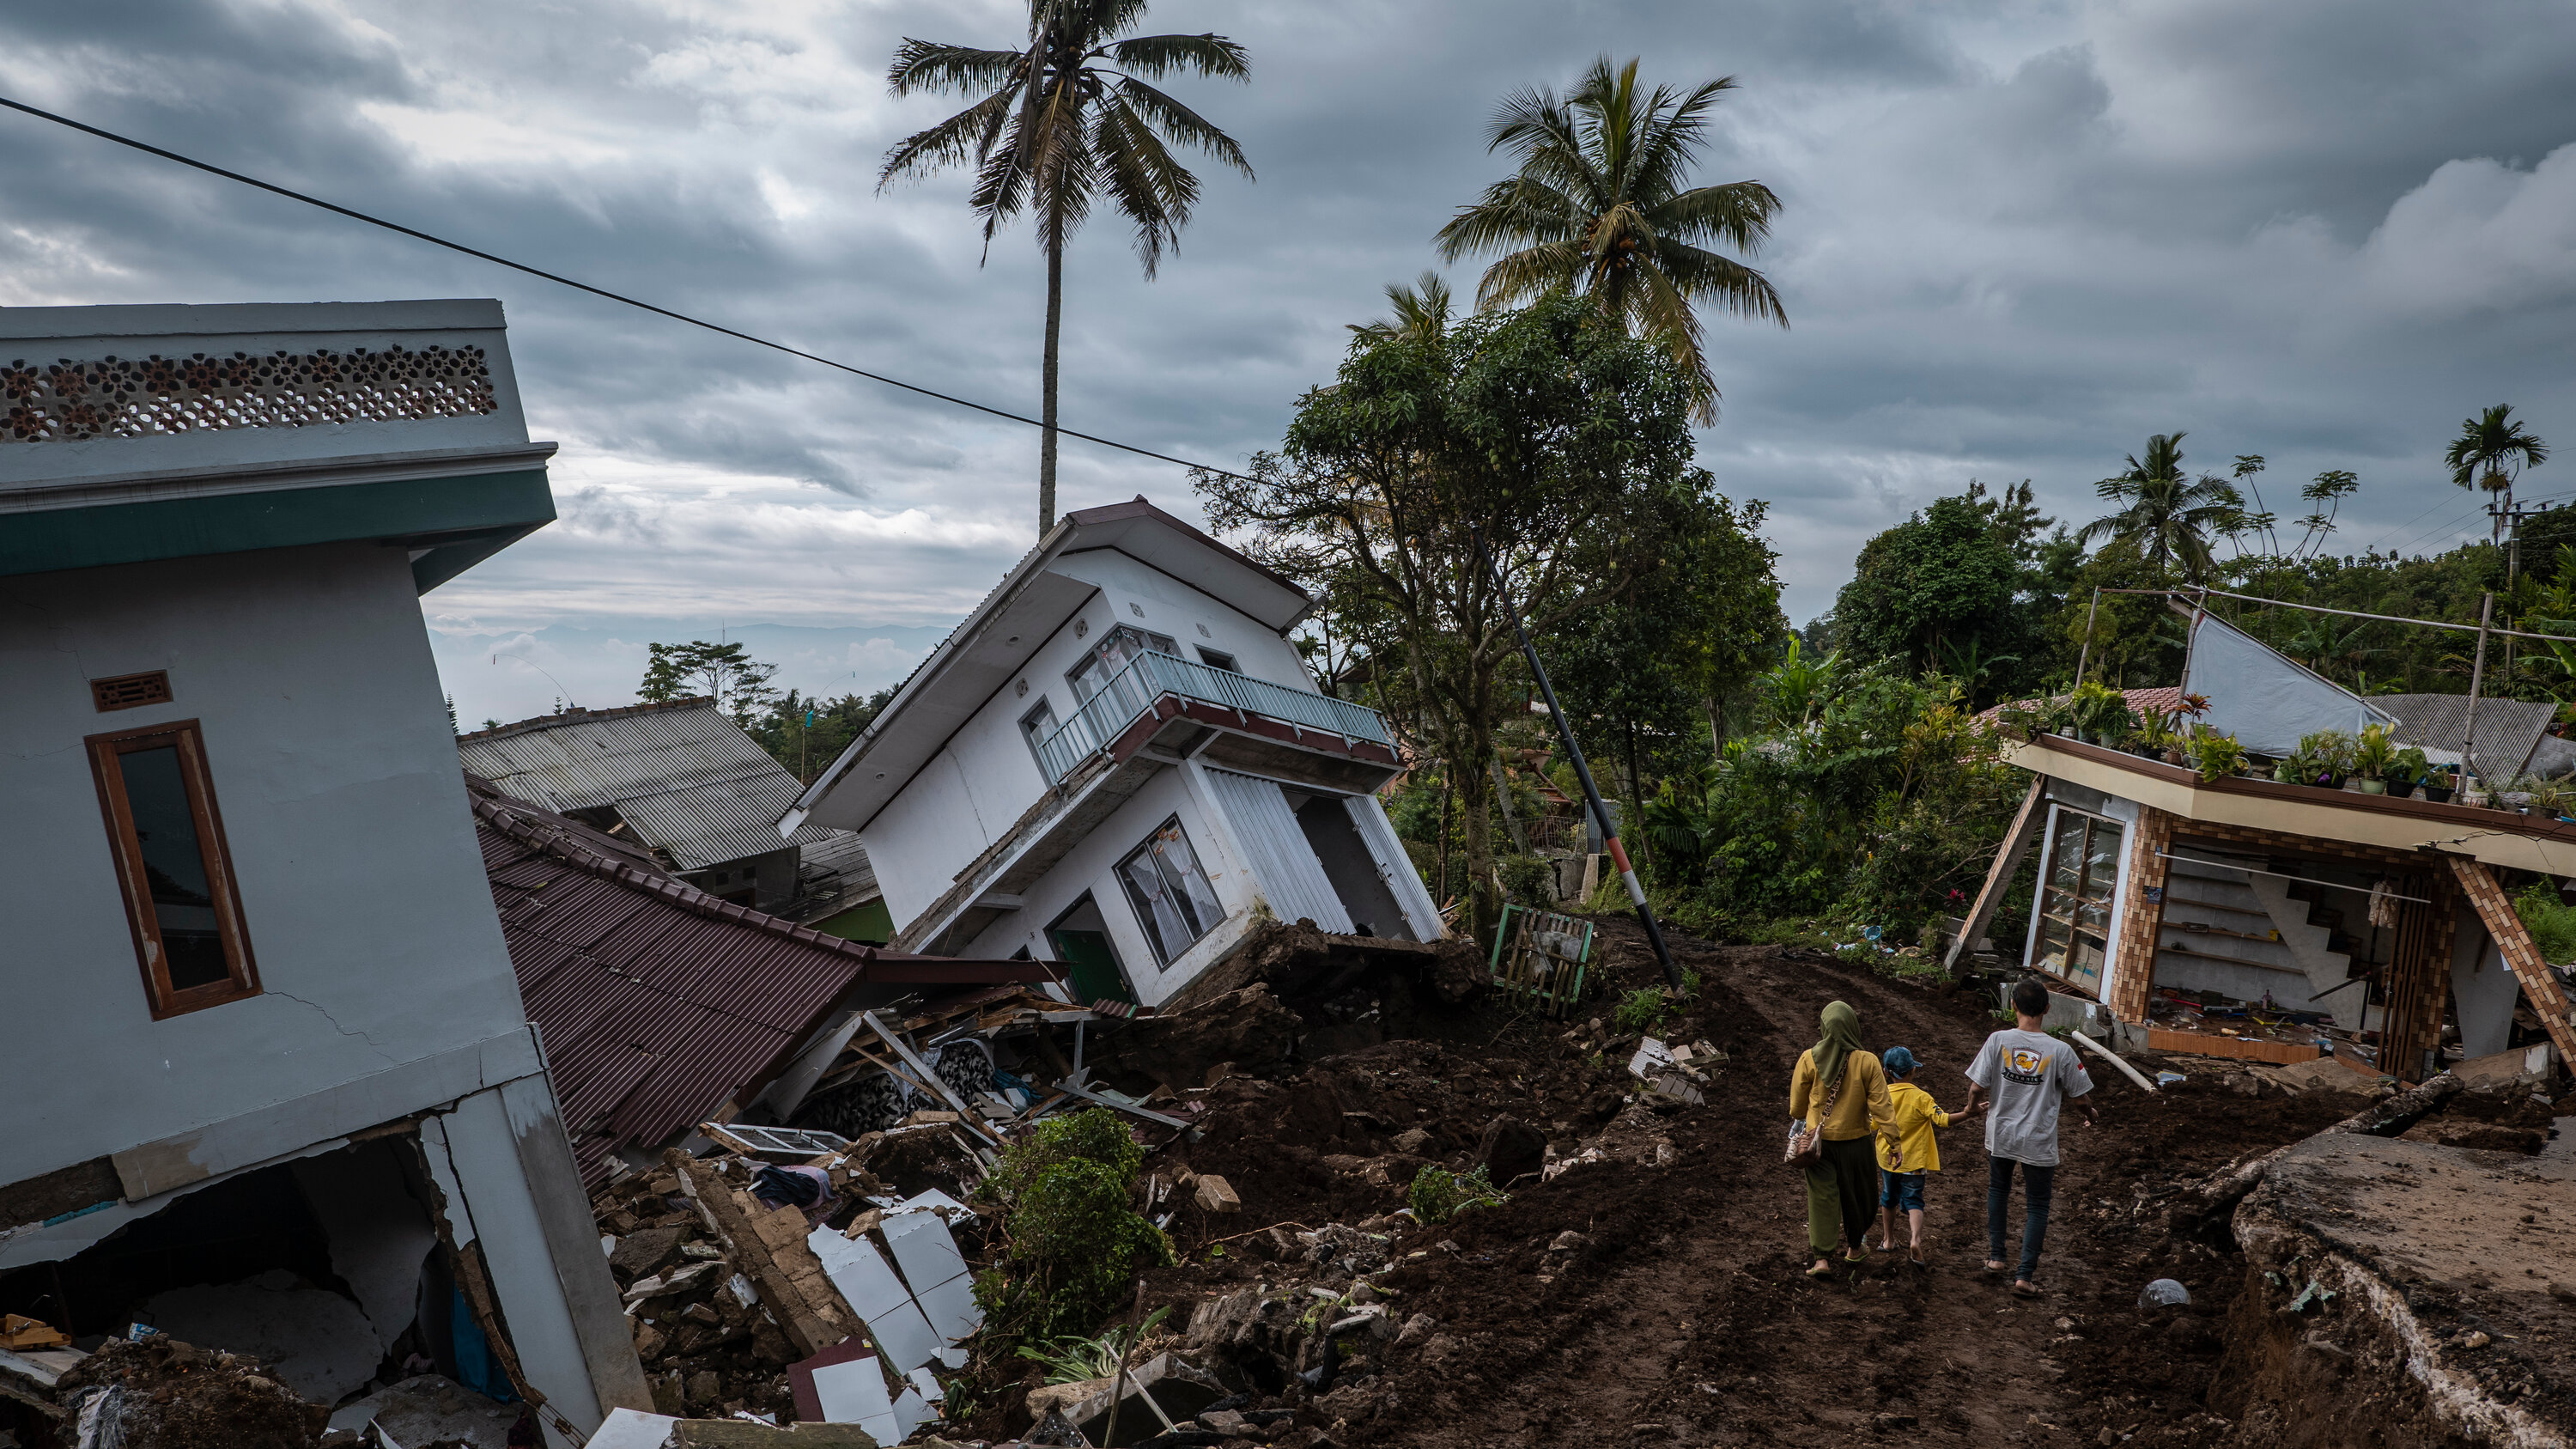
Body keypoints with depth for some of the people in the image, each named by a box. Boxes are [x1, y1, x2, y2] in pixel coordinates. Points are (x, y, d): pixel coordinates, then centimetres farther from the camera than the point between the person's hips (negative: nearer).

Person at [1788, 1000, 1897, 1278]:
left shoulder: (1808, 1059, -10)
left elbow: (1797, 1104, 1)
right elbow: (1881, 1107, -13)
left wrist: (1803, 1120, 22)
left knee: (1821, 1196, 5)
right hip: (1855, 1140, 0)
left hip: (1818, 1139, 0)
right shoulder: (1866, 1062, -15)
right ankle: (1854, 1247, 35)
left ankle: (1823, 1257, -2)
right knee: (1857, 1195, 19)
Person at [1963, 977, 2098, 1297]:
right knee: (2037, 1206, 12)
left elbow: (1977, 1087, -12)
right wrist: (2090, 1115, 21)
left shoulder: (1998, 1040, -14)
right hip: (2039, 1142, -1)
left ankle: (1995, 1256, 30)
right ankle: (2026, 1274, 9)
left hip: (2000, 1136, 2)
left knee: (1998, 1191, 25)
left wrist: (1972, 1107, 11)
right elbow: (2078, 1095, -2)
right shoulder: (2060, 1051, -15)